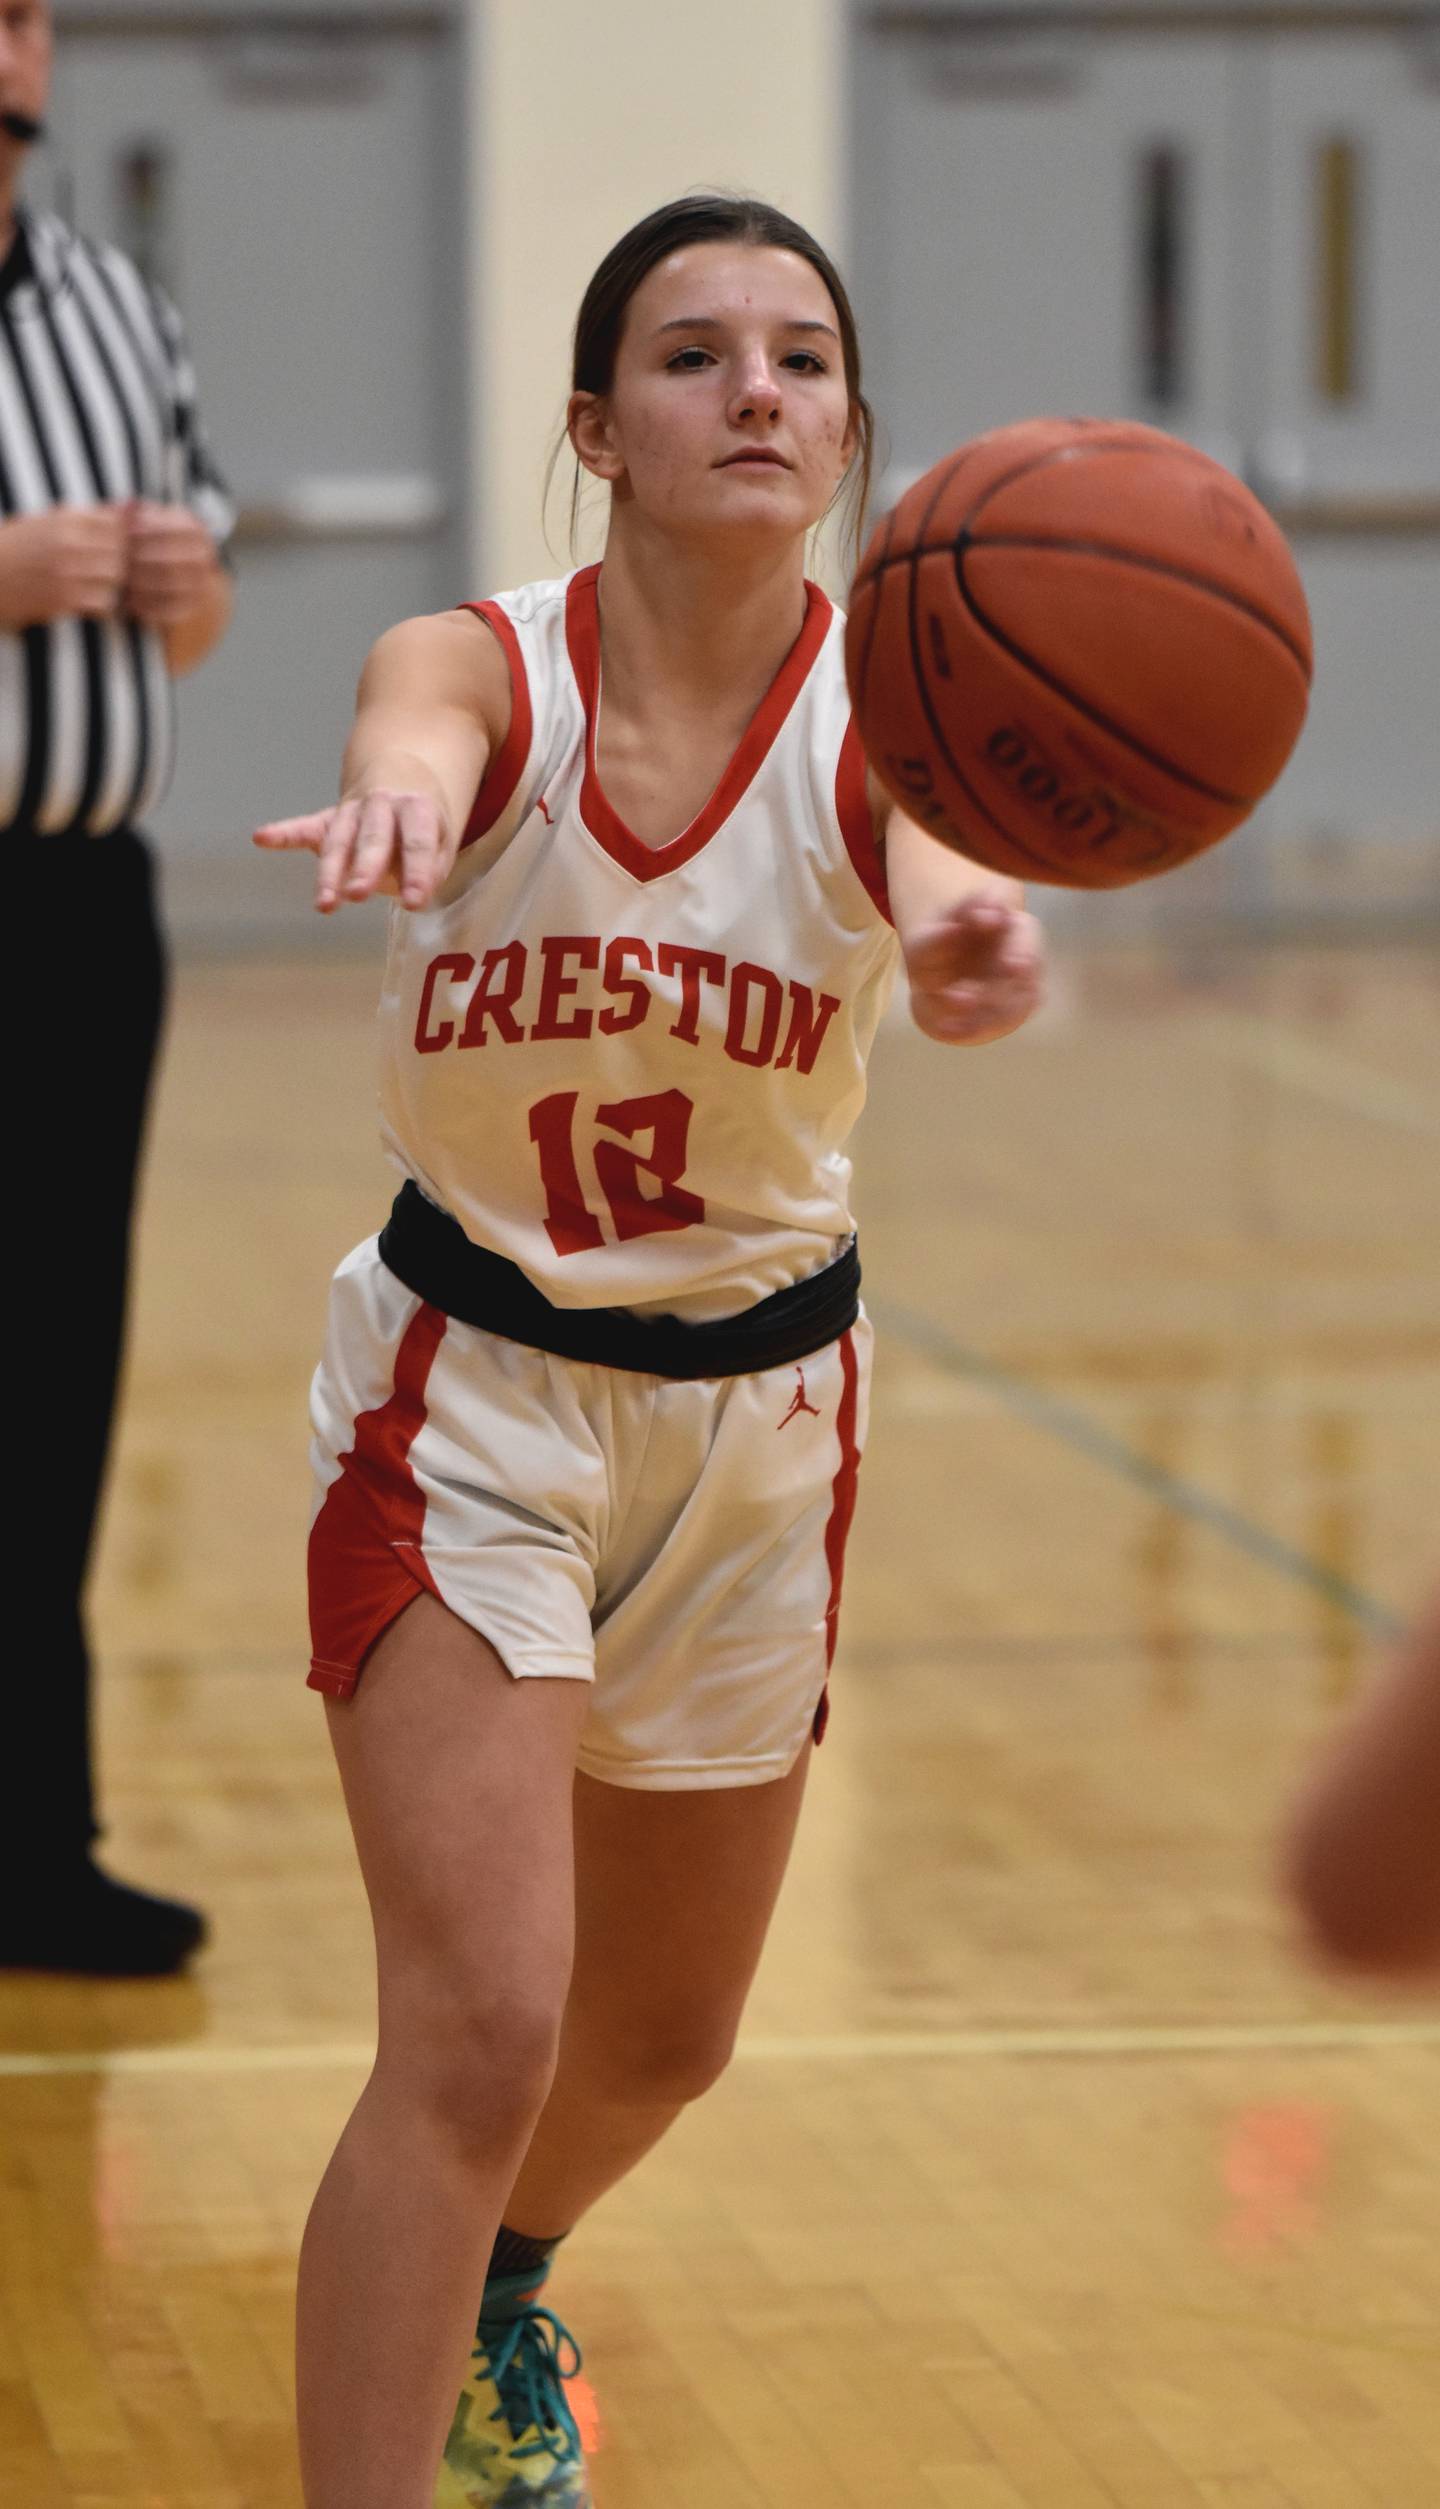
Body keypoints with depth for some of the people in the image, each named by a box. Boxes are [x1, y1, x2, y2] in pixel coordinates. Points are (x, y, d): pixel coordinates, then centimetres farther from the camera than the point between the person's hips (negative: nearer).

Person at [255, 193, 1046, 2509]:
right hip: (468, 1387, -3)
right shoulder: (483, 666, -17)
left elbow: (945, 873, -39)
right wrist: (402, 800, -68)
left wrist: (972, 936, -65)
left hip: (755, 1412, 3)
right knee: (478, 2032, -18)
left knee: (662, 2036, 19)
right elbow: (417, 729, -42)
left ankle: (495, 2293, 52)